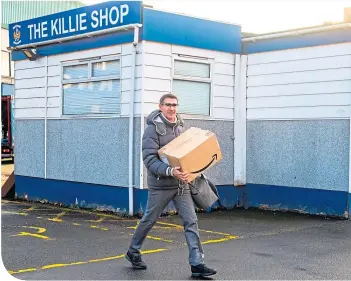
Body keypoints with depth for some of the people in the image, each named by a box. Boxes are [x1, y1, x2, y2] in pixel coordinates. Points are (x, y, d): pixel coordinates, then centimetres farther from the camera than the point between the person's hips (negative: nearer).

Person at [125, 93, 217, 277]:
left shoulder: (180, 126, 9)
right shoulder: (153, 129, -12)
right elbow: (149, 160, -20)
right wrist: (170, 171, -33)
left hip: (181, 184, 5)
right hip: (161, 185, -5)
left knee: (191, 222, -3)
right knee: (149, 220, 11)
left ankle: (197, 264, -1)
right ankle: (133, 252, 34)